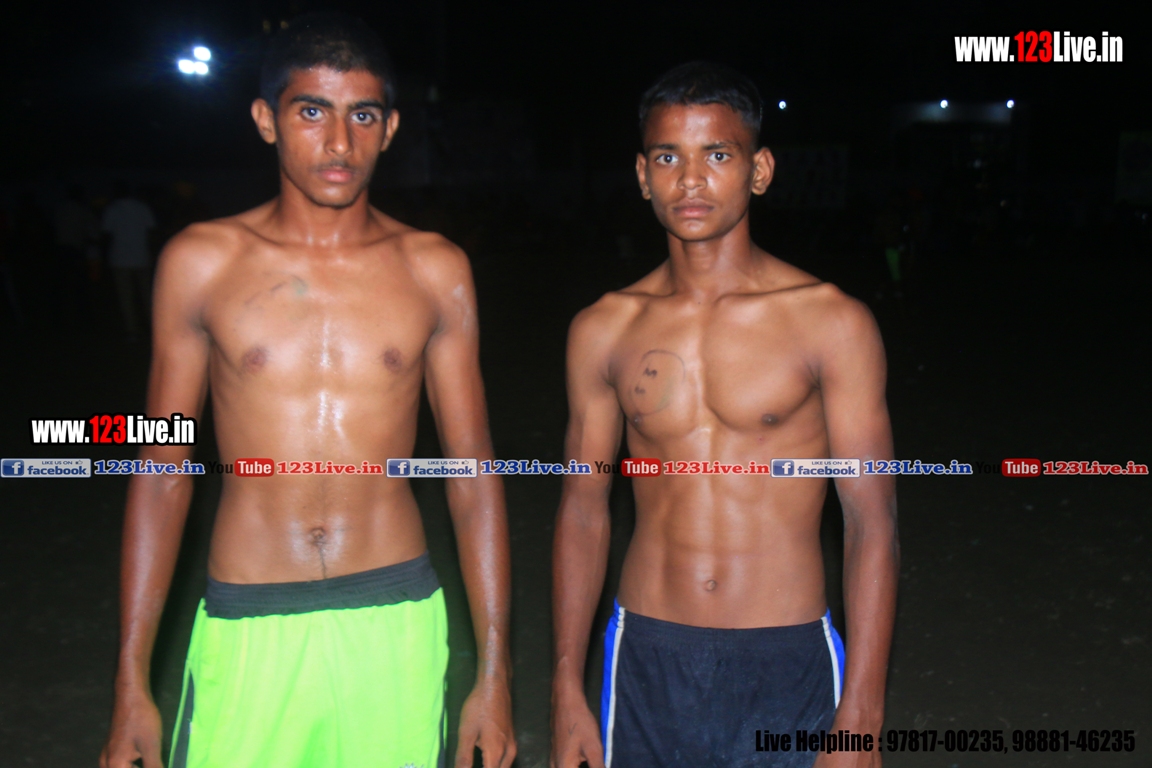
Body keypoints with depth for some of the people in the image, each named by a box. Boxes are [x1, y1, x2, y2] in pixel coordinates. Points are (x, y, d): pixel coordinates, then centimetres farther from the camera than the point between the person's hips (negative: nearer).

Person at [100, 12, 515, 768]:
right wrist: (132, 681, 2)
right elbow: (163, 471, 4)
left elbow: (473, 474, 3)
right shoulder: (201, 261, 0)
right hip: (247, 630, 0)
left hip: (396, 624, 0)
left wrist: (494, 673, 1)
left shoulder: (435, 270, 1)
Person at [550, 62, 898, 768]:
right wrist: (568, 693, 5)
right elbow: (583, 512, 6)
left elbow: (872, 523, -7)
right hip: (645, 661, 2)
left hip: (786, 664, -2)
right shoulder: (603, 330, 1)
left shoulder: (831, 323, -7)